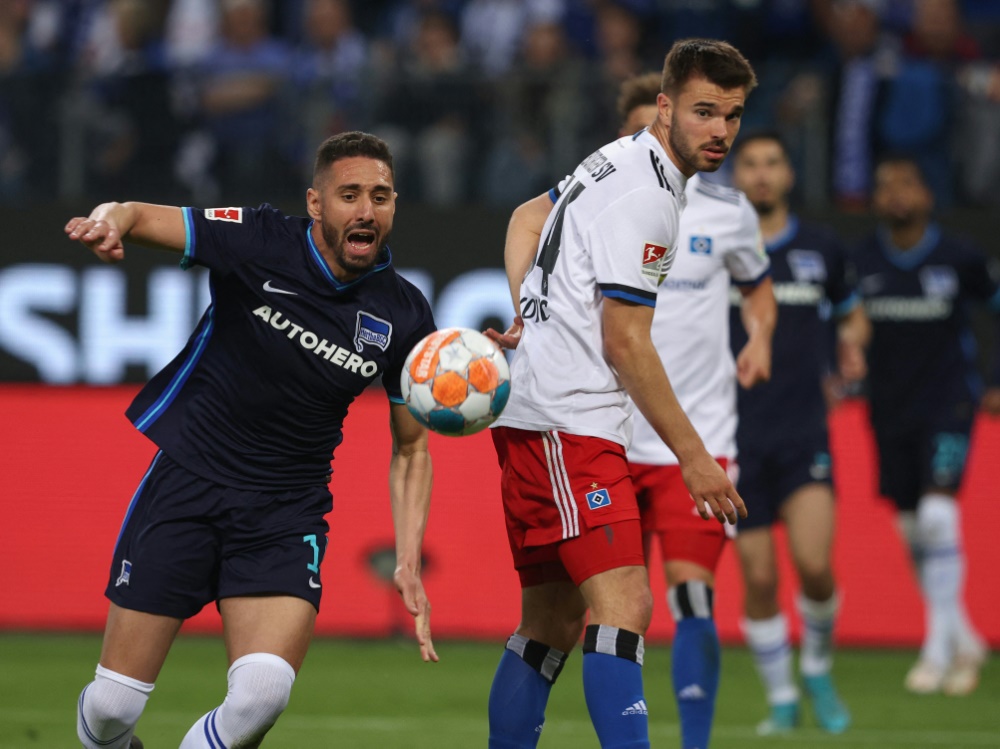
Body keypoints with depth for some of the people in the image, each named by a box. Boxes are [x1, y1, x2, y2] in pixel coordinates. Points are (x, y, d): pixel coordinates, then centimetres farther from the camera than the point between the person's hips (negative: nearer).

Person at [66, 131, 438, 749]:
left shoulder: (405, 318, -3)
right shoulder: (261, 244, -11)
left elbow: (411, 449, 8)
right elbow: (138, 216, -7)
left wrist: (409, 564, -3)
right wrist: (108, 222, -33)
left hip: (287, 513, 1)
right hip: (187, 482, -1)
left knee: (264, 692, -24)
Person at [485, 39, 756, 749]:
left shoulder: (620, 164, 16)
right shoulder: (644, 198, -15)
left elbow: (527, 218, 30)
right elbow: (624, 344, -16)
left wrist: (525, 311, 13)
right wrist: (693, 457, -11)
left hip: (536, 419, 11)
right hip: (568, 420, -11)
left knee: (553, 622, 14)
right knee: (624, 605, -21)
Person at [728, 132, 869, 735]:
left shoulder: (821, 249, 6)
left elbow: (854, 315, 22)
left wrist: (852, 344, 0)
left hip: (803, 432, 0)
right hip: (736, 437, 0)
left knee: (814, 563, -17)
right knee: (759, 577, -1)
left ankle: (818, 671, 10)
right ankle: (782, 698, 17)